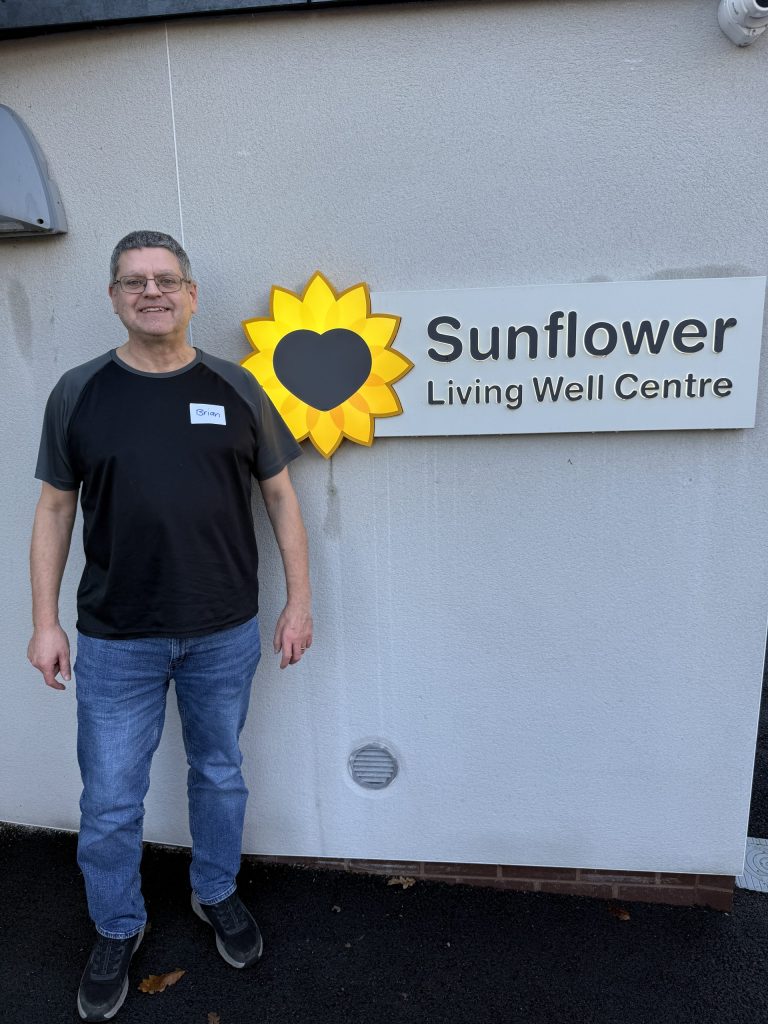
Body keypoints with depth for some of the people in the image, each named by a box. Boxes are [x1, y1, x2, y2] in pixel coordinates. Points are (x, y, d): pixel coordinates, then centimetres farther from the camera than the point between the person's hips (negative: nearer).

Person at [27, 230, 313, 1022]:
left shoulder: (235, 389, -1)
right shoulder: (78, 394, -1)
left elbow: (279, 496, 3)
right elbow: (55, 509, 4)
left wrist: (298, 600, 0)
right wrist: (45, 620, 2)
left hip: (225, 635, 1)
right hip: (115, 642, 0)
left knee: (219, 774, 19)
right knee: (109, 801, 12)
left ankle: (216, 894, 45)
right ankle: (116, 929, 39)